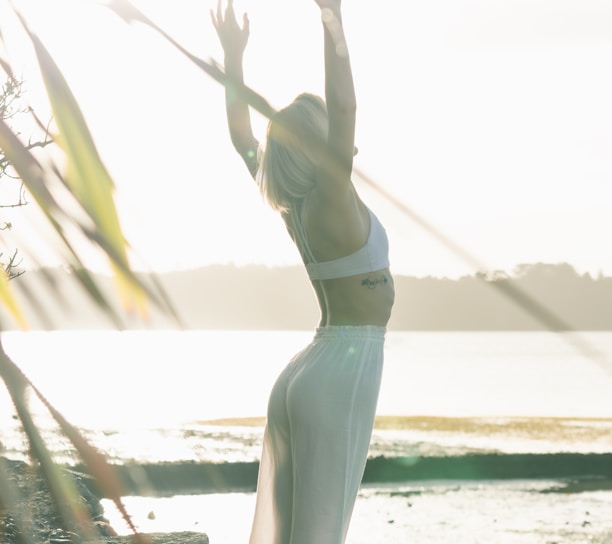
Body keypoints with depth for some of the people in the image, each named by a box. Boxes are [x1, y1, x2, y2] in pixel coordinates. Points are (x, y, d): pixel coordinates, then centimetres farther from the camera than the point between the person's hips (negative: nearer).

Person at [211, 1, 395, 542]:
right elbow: (344, 109, -27)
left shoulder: (289, 205, 6)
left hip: (302, 375, 8)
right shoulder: (331, 201, -14)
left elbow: (242, 137, 18)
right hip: (342, 374, -8)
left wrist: (234, 54, 21)